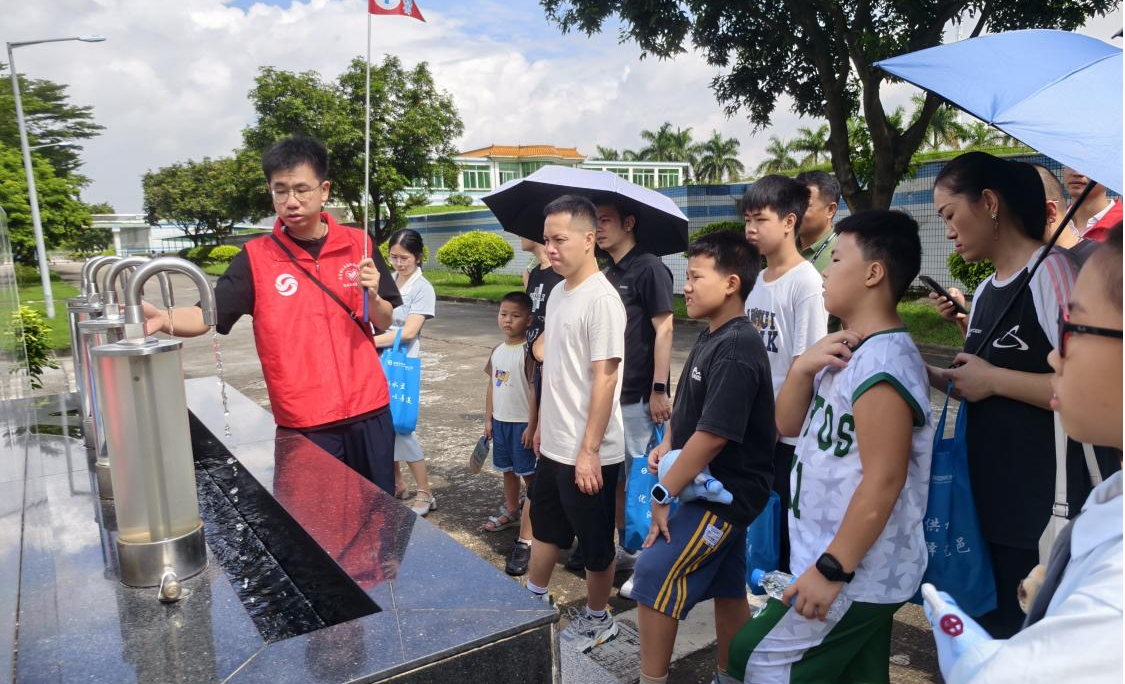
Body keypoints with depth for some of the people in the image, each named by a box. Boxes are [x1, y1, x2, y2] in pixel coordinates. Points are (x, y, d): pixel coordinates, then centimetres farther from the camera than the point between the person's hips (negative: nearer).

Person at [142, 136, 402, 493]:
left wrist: (373, 294, -14)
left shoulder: (358, 245, 1)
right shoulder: (255, 258, -4)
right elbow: (208, 314, -11)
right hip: (304, 421, -2)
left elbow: (384, 322, 7)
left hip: (368, 408, 2)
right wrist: (164, 319, -31)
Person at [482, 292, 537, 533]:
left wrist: (531, 425, -17)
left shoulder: (528, 352, -15)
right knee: (508, 469, 18)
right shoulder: (497, 351, 5)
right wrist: (488, 419, 10)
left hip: (522, 422, -7)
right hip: (500, 421, 7)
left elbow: (534, 390, -16)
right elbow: (492, 386, 11)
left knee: (528, 472, 3)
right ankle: (511, 512, 33)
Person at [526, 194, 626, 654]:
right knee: (547, 527, 25)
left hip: (587, 452, -8)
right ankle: (534, 598, 44)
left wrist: (589, 451, -21)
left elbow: (605, 378, -22)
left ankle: (597, 620, 31)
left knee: (594, 542, 12)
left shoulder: (601, 299, -20)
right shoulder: (558, 292, 7)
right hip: (553, 445, 9)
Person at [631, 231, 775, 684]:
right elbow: (685, 407, 17)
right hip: (715, 490, 9)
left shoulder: (737, 351, -23)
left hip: (726, 493, -9)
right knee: (727, 590, 18)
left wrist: (664, 494, -19)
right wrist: (665, 448, 0)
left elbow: (712, 436, -25)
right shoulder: (709, 338, 7)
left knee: (653, 575, -7)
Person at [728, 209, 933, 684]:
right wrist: (804, 367, -8)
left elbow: (883, 483, -25)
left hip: (855, 575, -9)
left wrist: (831, 569, -22)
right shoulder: (850, 353, 8)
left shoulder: (882, 363, -23)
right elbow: (787, 424, 9)